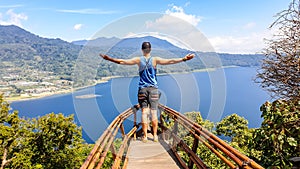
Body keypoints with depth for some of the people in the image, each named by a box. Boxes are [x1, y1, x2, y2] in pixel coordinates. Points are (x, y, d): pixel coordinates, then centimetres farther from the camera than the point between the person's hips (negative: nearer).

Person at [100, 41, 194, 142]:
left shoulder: (138, 60, 0)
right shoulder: (155, 60, -2)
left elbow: (122, 61, -4)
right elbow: (170, 61, -8)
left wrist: (108, 58, 2)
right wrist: (184, 59, -6)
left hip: (142, 89, 0)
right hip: (153, 89, 0)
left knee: (144, 112, 4)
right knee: (154, 112, 4)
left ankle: (145, 136, 7)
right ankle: (155, 135, 9)